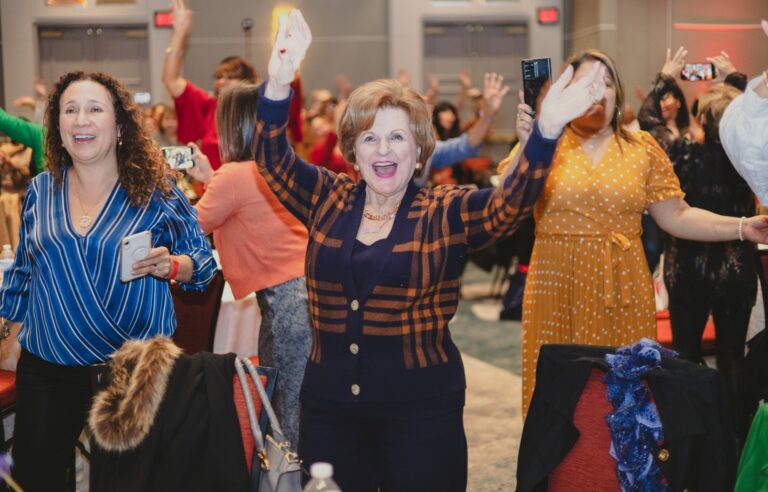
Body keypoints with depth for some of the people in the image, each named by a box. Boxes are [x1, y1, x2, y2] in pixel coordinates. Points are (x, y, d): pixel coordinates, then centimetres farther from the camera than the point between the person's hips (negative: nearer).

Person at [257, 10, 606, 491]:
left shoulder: (446, 213, -2)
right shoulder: (328, 201, 5)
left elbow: (509, 204, -17)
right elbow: (274, 161, -5)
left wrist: (547, 129, -34)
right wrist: (279, 82, -23)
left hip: (421, 410, -2)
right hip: (328, 404, 3)